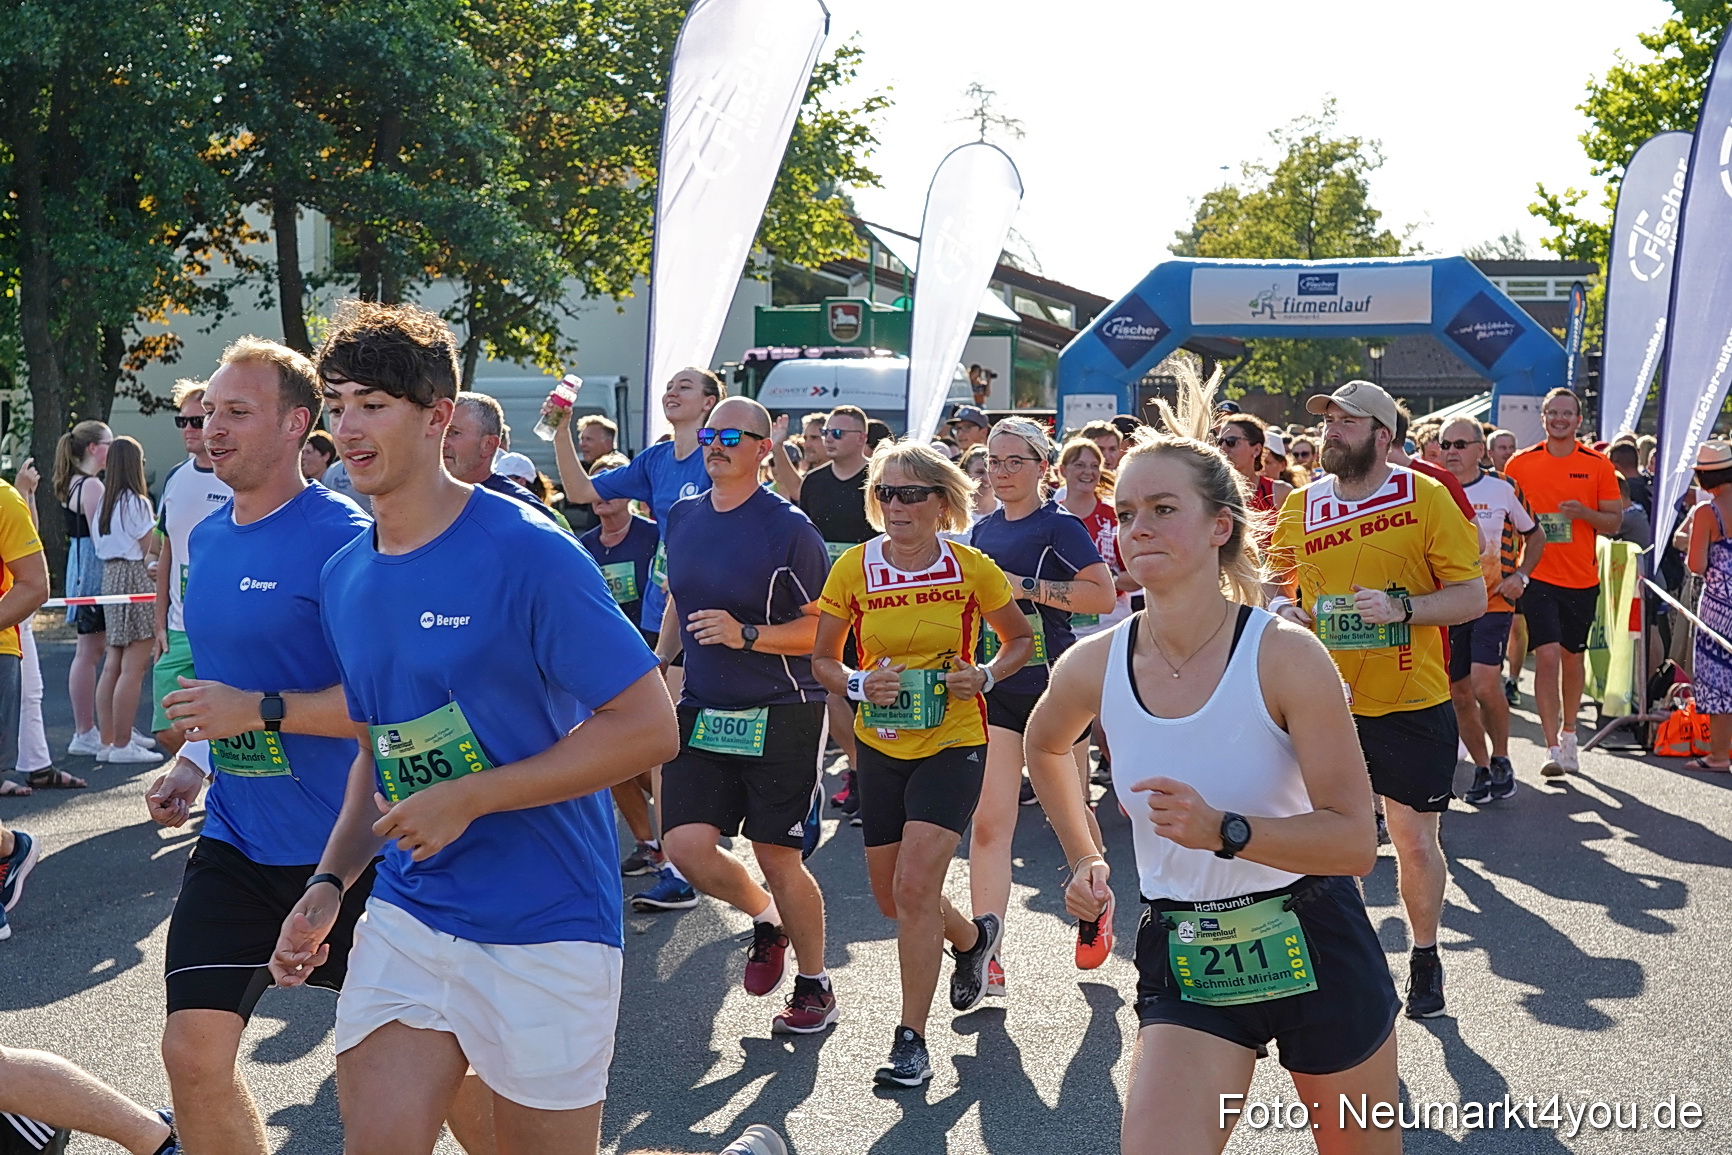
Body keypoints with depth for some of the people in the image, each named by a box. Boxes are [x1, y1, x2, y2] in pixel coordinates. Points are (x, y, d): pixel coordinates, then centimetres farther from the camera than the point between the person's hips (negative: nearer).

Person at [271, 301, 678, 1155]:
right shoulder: (344, 579, 7)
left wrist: (469, 798, -19)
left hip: (543, 928, -5)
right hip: (405, 916, 6)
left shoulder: (526, 553, -15)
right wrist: (330, 883, 4)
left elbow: (649, 727, -17)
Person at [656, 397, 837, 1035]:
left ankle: (815, 984, 21)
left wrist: (747, 635, -21)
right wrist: (660, 660, 14)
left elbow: (826, 628, -9)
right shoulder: (682, 517, 8)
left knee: (777, 857, 0)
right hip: (701, 711, 5)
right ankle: (764, 918, 25)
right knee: (686, 845, -6)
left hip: (780, 715, -5)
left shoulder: (789, 528, -10)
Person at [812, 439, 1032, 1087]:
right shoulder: (854, 569, -5)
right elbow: (821, 659, 4)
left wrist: (985, 676, -11)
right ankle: (973, 938, 44)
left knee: (915, 886, -15)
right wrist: (858, 685, -16)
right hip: (880, 745, 4)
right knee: (891, 896, 12)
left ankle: (911, 1040, -3)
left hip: (952, 743, -3)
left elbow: (1020, 639, 8)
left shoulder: (972, 569, -8)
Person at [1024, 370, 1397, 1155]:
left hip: (1312, 944, -2)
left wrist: (1225, 829, -32)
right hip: (1183, 962, 2)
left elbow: (1355, 841, -19)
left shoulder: (1286, 658, -17)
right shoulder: (1092, 667, -7)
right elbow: (1044, 746, 19)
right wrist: (1084, 861, 14)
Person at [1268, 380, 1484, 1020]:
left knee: (1415, 840, 4)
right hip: (1325, 702, 3)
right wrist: (1282, 608, -5)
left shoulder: (1427, 498, -7)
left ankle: (1425, 957, 27)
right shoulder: (1300, 505, 4)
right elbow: (1277, 582, 18)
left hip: (1412, 704, -3)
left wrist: (1402, 608, -23)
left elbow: (1471, 596, -7)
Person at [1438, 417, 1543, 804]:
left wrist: (1520, 575, -2)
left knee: (1485, 685, -18)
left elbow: (1535, 536, 12)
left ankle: (1501, 758, 5)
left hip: (1493, 602, -3)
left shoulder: (1503, 489, 0)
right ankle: (1482, 769, 23)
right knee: (1459, 693, 6)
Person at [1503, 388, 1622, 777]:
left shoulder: (1597, 465, 1)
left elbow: (1615, 522, 3)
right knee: (1547, 654, -12)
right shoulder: (1521, 463, 0)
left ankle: (1568, 734, 31)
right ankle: (1553, 748, -12)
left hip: (1582, 579, 2)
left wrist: (1584, 512, -16)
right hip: (1538, 576, -2)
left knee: (1572, 656, 13)